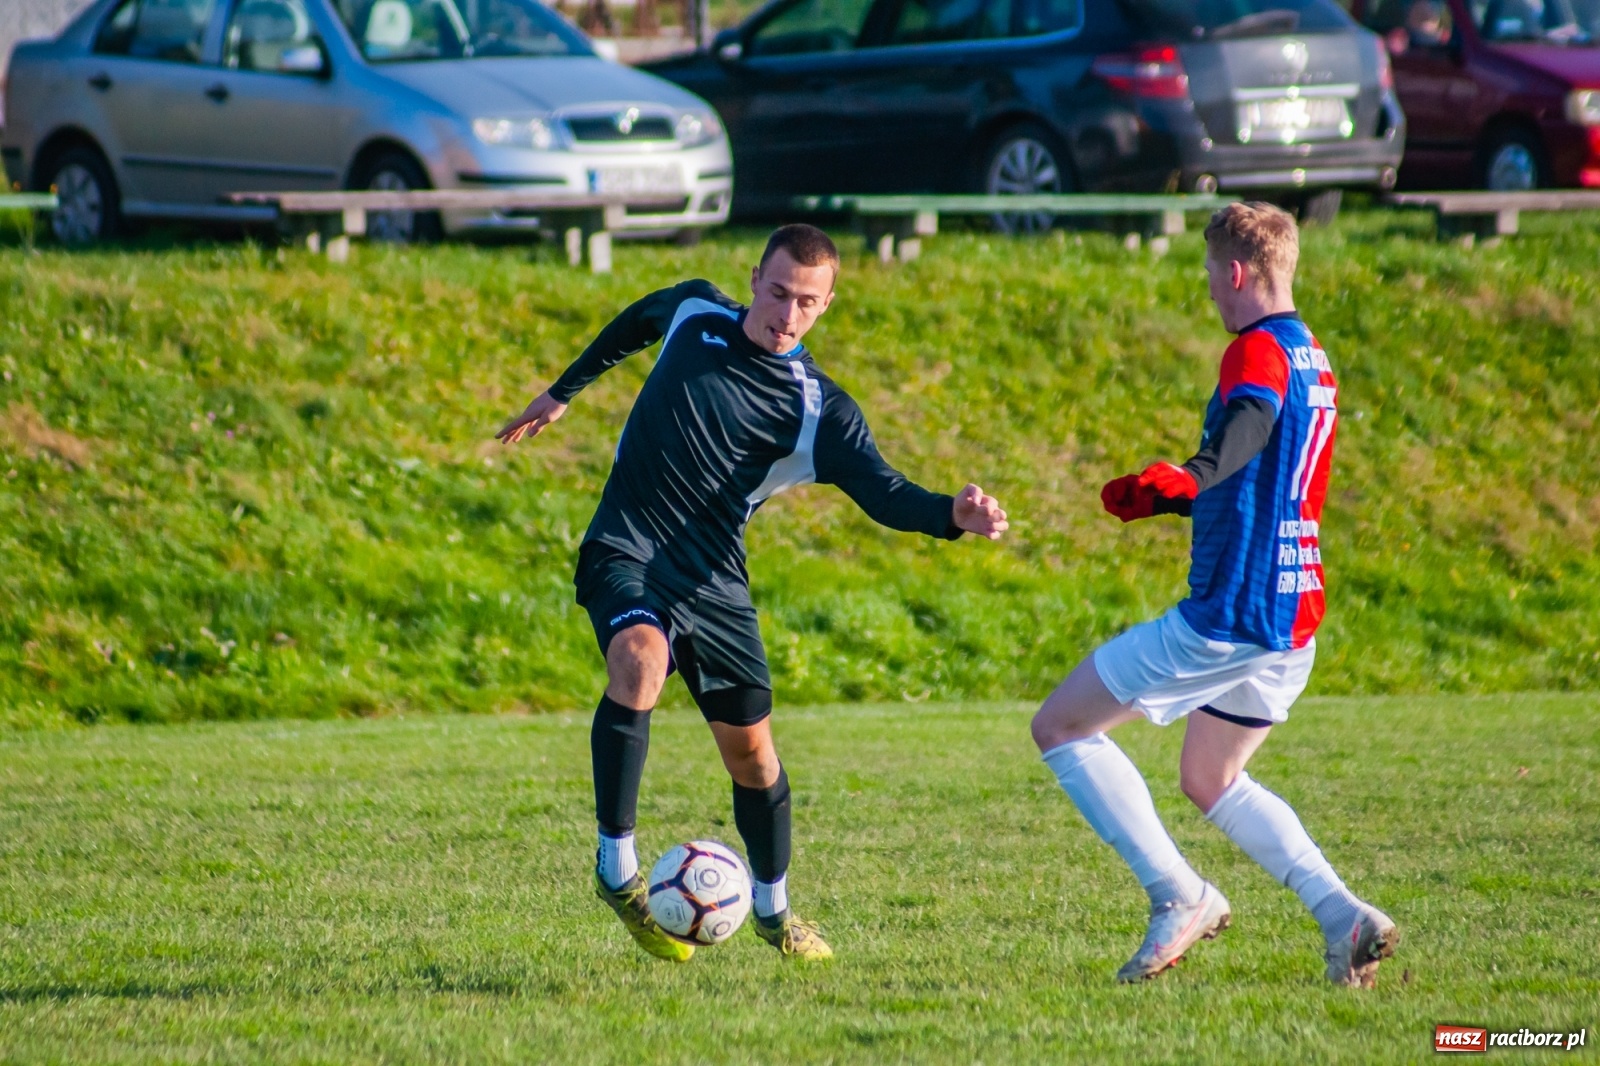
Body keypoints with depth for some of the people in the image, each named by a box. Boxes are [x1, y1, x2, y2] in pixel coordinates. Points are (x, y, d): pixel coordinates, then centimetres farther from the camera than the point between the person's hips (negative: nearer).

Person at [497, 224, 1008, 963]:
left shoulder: (818, 409, -8)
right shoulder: (695, 312, 1)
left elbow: (885, 494, -20)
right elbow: (637, 320, 25)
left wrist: (954, 515, -40)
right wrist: (564, 391, 34)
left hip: (711, 577, 1)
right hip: (625, 554, -1)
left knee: (749, 747, 6)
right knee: (640, 660, -32)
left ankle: (773, 909, 32)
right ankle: (616, 867, -23)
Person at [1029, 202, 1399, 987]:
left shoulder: (1258, 352, -12)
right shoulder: (1314, 364, 18)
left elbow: (1247, 429, -32)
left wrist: (1183, 479, -42)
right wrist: (1158, 498, 35)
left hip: (1228, 615, -10)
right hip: (1293, 623, 10)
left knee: (1059, 727, 0)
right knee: (1210, 781, 24)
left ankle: (1179, 896, -7)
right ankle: (1343, 916, 5)